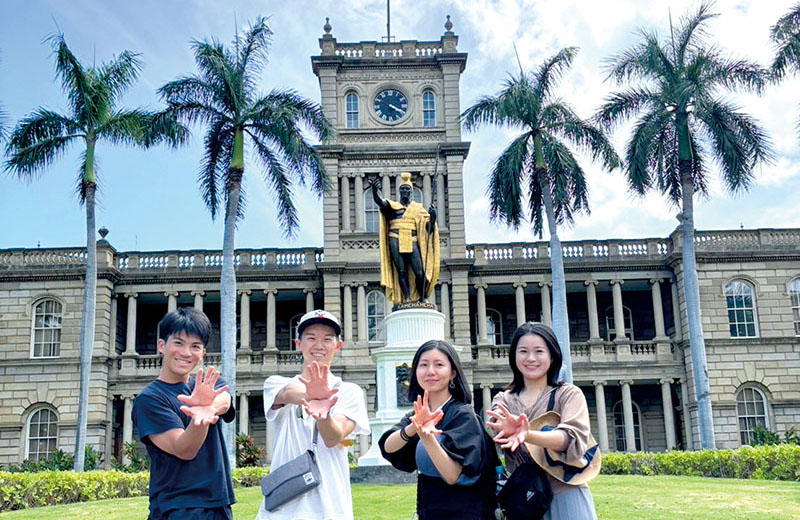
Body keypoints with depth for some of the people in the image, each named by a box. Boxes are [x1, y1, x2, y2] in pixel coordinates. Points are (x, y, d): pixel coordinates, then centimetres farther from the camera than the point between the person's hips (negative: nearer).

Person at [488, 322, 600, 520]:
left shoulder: (569, 394, -1)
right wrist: (509, 429, -38)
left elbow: (572, 438, -17)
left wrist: (528, 435, -35)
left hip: (565, 496, -2)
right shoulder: (503, 400, 7)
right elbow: (499, 433, -13)